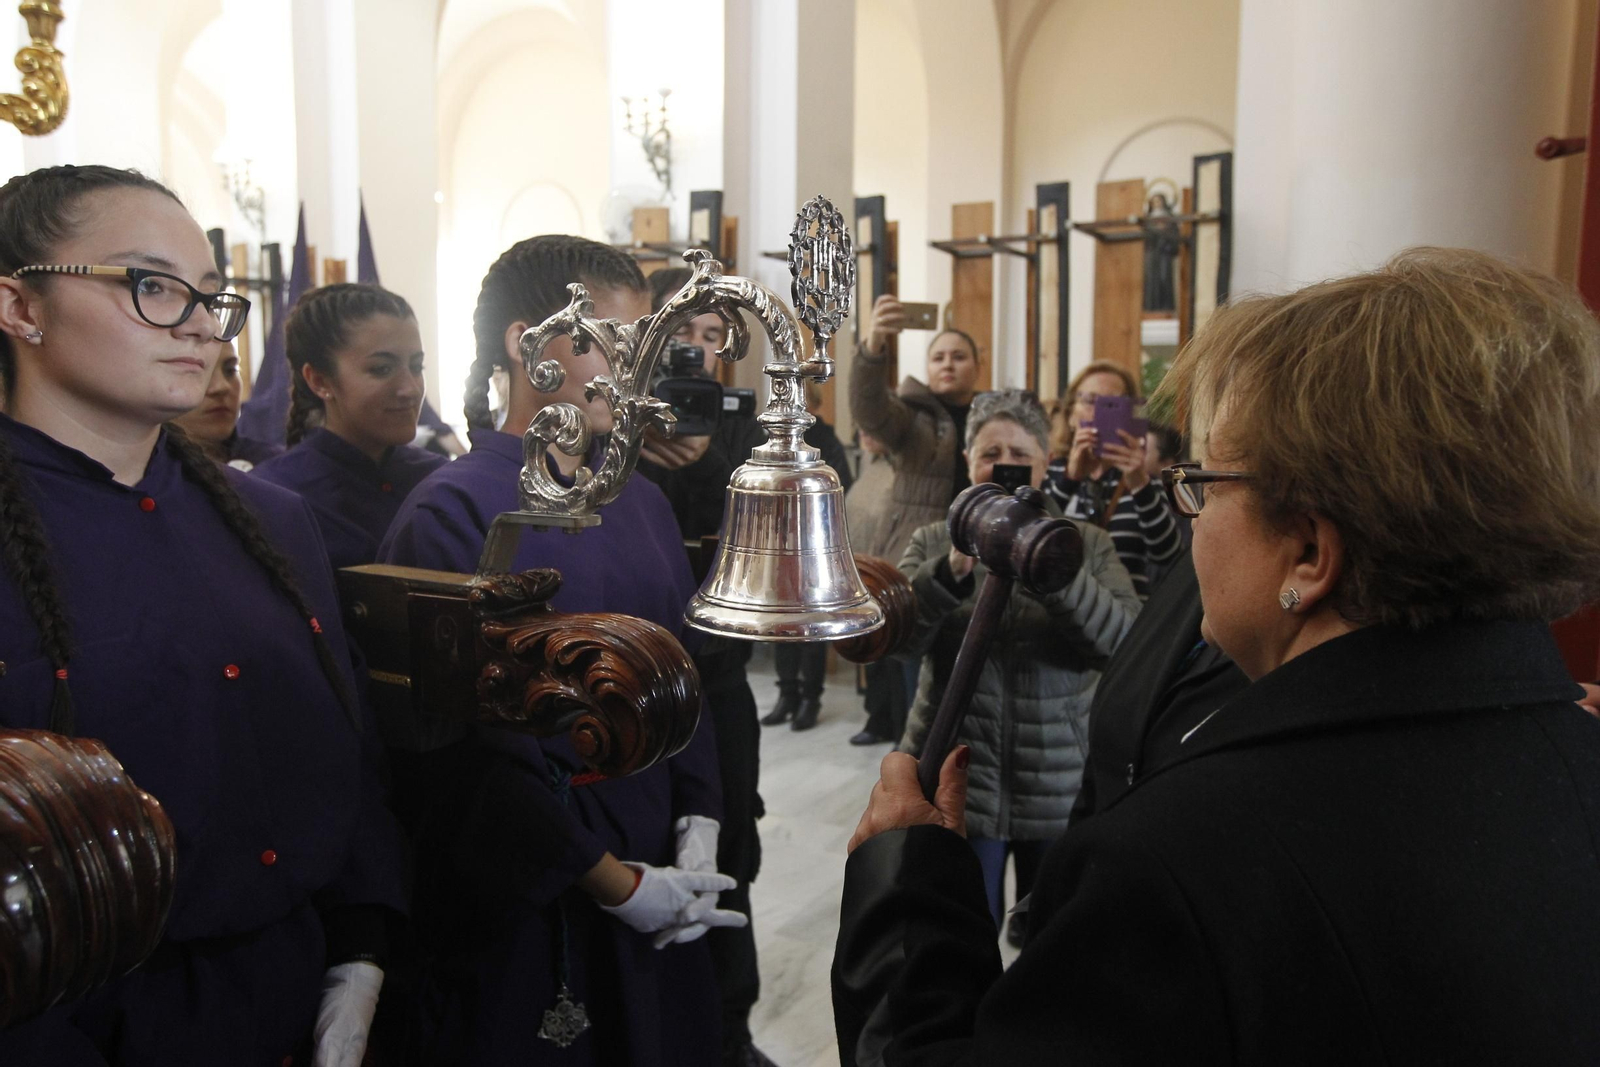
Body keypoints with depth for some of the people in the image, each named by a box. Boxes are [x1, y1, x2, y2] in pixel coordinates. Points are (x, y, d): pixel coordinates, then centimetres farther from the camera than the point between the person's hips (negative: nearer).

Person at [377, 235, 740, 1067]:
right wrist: (615, 882, -13)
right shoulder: (452, 513, -14)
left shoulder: (641, 504, 6)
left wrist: (696, 832, -5)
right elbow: (467, 746, -17)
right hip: (525, 914, -6)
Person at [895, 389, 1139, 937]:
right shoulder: (933, 542, 6)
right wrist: (953, 570, -27)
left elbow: (1127, 639, -12)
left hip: (1060, 784, 1)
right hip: (956, 782, 0)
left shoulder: (1087, 544, 6)